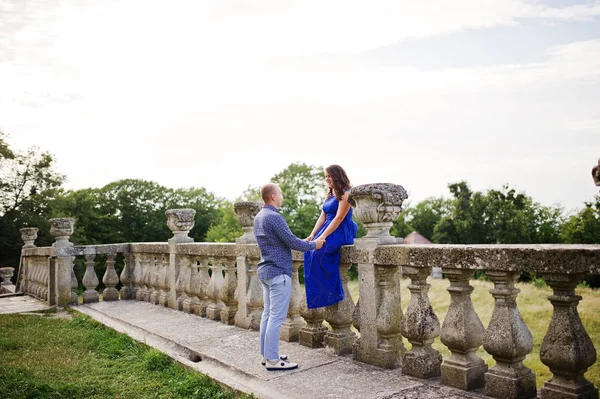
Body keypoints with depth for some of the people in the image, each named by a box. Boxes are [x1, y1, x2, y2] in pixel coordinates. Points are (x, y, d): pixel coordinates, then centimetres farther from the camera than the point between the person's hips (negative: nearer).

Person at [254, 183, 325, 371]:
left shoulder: (258, 217, 13)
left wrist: (305, 242, 22)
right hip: (278, 272, -10)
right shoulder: (274, 217, -18)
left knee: (268, 314, 13)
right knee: (276, 317, -5)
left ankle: (266, 355, 19)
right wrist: (313, 245, -1)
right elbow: (292, 242, -17)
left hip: (265, 271, 10)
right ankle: (272, 360, 1)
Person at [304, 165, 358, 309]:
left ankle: (331, 294, -17)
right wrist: (312, 235, 1)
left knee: (317, 251, -28)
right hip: (328, 229, 8)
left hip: (342, 232, -8)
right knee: (310, 251, -12)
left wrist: (323, 236, -22)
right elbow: (322, 217, 14)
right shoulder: (329, 195, 19)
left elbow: (339, 218, -16)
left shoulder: (345, 194, -8)